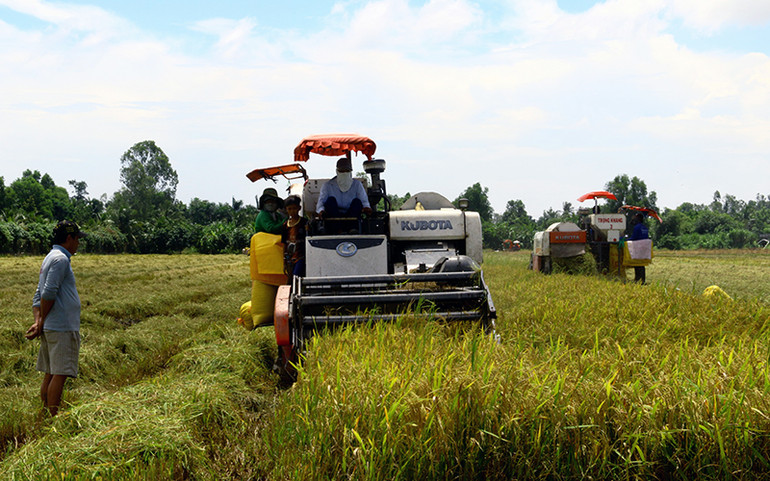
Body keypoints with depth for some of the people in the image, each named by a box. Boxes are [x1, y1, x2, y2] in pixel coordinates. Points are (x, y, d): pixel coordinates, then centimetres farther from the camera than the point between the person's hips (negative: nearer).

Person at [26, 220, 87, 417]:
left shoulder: (50, 258, 21)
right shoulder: (60, 259, -10)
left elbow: (38, 296, 19)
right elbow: (48, 293, -18)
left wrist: (38, 322, 7)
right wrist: (41, 322, -8)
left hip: (50, 328, 10)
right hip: (62, 327, -10)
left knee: (50, 374, 11)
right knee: (59, 375, -9)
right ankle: (54, 419, -9)